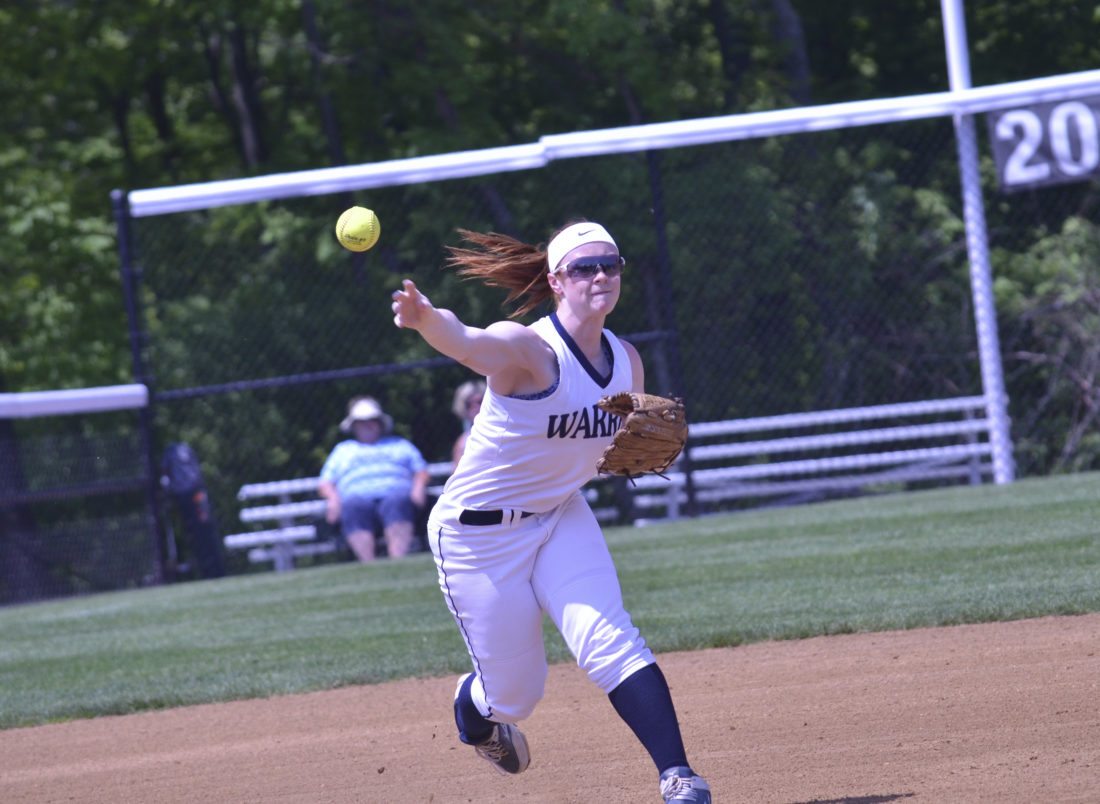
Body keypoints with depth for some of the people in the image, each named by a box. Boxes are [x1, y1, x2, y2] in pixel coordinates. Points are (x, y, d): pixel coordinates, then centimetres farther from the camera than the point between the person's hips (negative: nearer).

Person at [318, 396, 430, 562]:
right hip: (358, 497, 0)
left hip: (395, 493, 0)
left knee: (397, 504, -37)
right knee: (353, 510, -37)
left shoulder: (399, 444, 32)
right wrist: (333, 497, 3)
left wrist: (418, 488, 2)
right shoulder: (343, 450, 34)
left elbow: (421, 470, 23)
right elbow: (325, 483, 26)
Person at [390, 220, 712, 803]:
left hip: (561, 518, 5)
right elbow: (465, 341, -47)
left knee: (610, 640, -18)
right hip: (480, 534, -5)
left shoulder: (626, 362, -4)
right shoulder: (530, 350, -26)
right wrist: (425, 318, -71)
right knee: (516, 692, 6)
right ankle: (473, 704, 43)